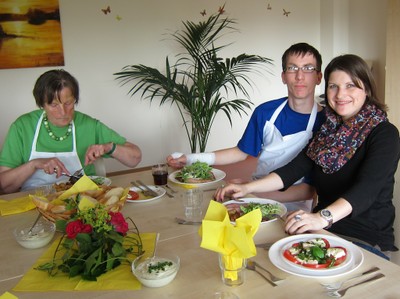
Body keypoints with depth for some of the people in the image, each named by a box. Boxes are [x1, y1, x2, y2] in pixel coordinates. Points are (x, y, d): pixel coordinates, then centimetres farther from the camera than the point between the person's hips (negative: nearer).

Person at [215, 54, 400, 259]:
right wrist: (247, 188, -9)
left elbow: (367, 189, -24)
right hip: (324, 232, 5)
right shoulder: (328, 129, 11)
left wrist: (323, 217, -42)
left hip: (366, 240, -5)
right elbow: (295, 169, 4)